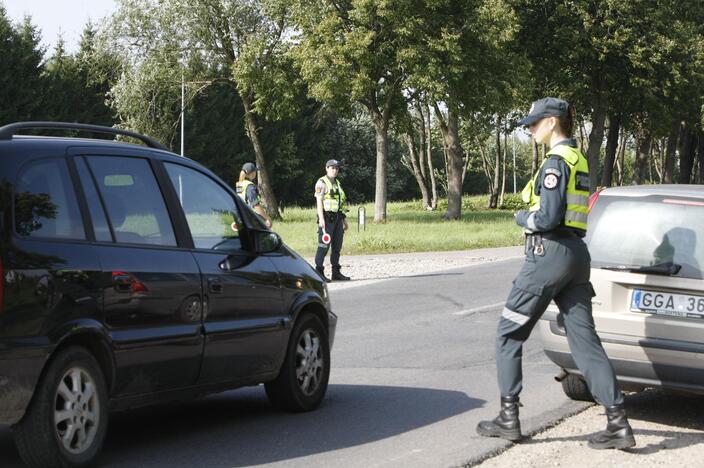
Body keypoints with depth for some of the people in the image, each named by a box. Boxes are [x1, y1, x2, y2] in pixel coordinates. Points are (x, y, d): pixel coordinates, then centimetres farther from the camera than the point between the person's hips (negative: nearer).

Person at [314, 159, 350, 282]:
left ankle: (336, 272, 14)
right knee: (324, 245, -10)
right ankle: (319, 272, -8)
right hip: (327, 217, -8)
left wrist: (344, 220, 19)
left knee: (337, 246, 9)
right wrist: (321, 219, -21)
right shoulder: (321, 183, -5)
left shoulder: (337, 183, 19)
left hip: (338, 218, 8)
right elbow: (319, 201, -12)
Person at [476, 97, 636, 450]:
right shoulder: (579, 160, 16)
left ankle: (509, 418, 7)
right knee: (584, 340, 5)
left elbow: (548, 217, -20)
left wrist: (522, 217, -2)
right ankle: (618, 423, -1)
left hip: (550, 252, -9)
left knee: (509, 333, 4)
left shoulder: (556, 161, -13)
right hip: (576, 253, 9)